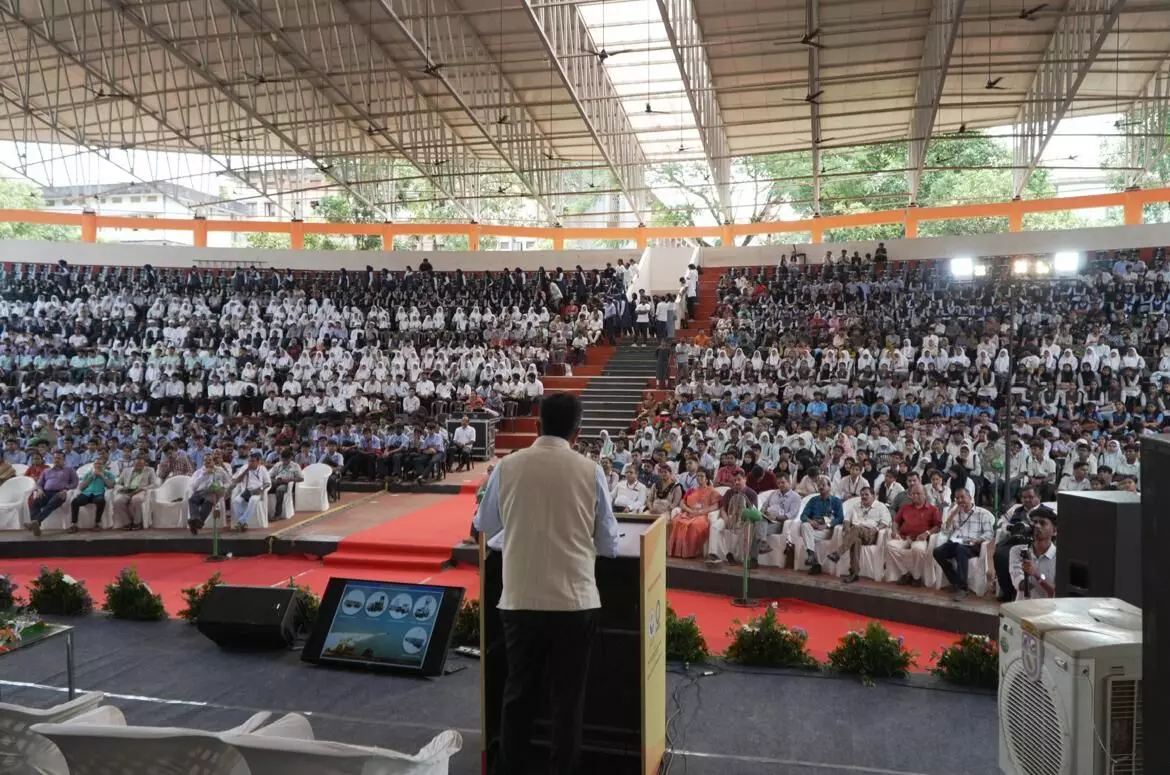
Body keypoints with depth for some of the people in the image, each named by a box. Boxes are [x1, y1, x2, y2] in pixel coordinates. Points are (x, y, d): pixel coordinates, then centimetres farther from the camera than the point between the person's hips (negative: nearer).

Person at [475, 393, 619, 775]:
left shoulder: (507, 467, -4)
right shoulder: (589, 470, -7)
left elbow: (486, 525, 12)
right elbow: (609, 543, 1)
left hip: (519, 598, 2)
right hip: (574, 599, -1)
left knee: (518, 692, 17)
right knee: (567, 696, 13)